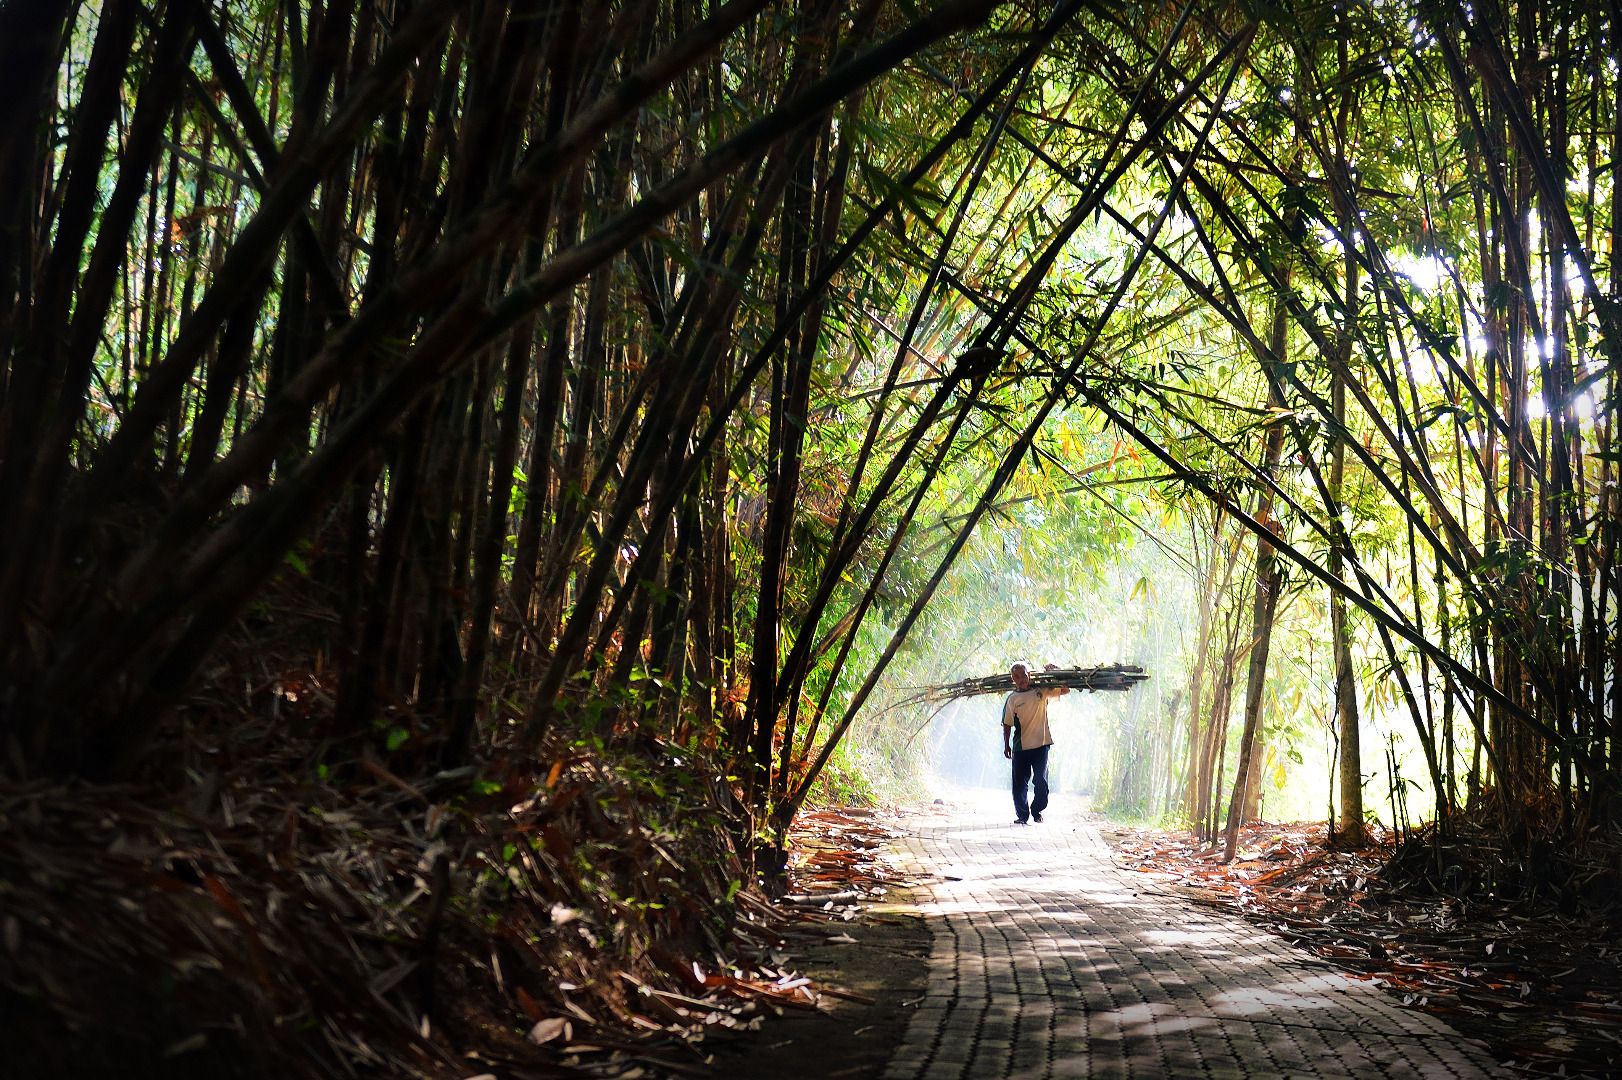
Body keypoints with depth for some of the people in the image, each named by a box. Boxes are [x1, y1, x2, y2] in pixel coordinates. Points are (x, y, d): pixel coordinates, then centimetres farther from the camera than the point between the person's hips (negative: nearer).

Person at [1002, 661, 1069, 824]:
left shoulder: (1042, 691, 3)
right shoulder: (1012, 699, 1)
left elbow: (1066, 689, 6)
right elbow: (1007, 724, 5)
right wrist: (1006, 745, 3)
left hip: (1041, 744, 0)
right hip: (1020, 747, 0)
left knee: (1041, 781, 0)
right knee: (1020, 783, 3)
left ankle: (1037, 811, 19)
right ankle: (1022, 815, 14)